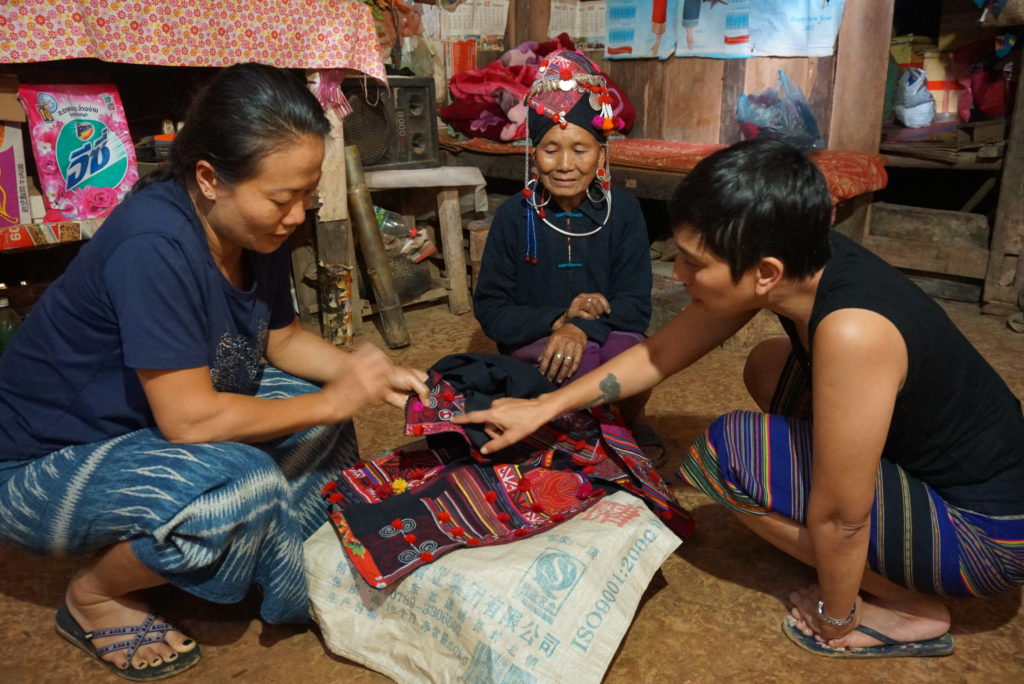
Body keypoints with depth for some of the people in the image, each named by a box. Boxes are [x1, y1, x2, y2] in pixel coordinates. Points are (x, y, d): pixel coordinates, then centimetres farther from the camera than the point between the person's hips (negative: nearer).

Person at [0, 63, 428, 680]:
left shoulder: (256, 229, -7)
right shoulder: (154, 245, -32)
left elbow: (282, 338, 7)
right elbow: (188, 418, -32)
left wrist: (369, 375, -9)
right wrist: (334, 400, -23)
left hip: (132, 426, 8)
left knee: (318, 422, -1)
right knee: (244, 485, -31)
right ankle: (95, 598, -2)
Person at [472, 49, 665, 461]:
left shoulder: (624, 211, -2)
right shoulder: (513, 217, -4)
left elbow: (635, 305, -6)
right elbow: (490, 311, -5)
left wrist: (582, 327, -26)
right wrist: (558, 317, -19)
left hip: (604, 338, 2)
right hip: (532, 347, -2)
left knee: (632, 349, -31)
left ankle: (633, 423, 3)